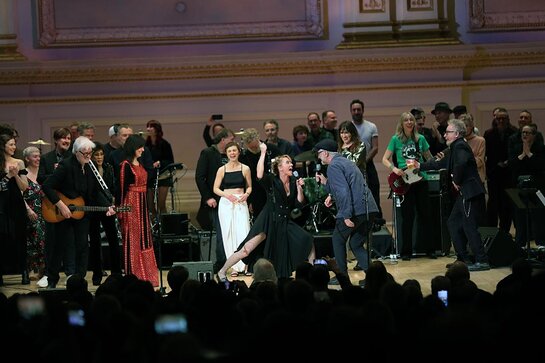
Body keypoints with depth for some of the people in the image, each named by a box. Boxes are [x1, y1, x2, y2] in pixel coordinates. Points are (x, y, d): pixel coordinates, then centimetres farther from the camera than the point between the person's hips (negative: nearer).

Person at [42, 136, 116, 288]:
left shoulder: (91, 167, 1)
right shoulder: (66, 166, -17)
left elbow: (96, 191, 8)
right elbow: (47, 186, -21)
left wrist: (108, 206, -7)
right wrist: (60, 205, -24)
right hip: (63, 213, -5)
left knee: (83, 246, 3)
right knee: (60, 246, 4)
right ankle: (52, 281, 18)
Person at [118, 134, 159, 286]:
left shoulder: (140, 164, 13)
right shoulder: (126, 165, -12)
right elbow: (122, 188, -13)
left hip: (142, 204, 9)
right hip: (131, 204, -9)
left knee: (144, 238, 12)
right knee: (132, 240, -3)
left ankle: (145, 275, 20)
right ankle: (133, 275, 2)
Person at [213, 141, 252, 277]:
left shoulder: (245, 169, 6)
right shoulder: (222, 170, 6)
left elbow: (249, 186, 13)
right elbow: (215, 189, 6)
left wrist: (246, 194, -8)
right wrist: (226, 195, -11)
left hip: (241, 203, -1)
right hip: (226, 203, 1)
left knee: (243, 232, -11)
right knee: (229, 233, -1)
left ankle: (244, 265, -9)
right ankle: (235, 267, 2)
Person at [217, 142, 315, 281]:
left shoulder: (293, 182, 7)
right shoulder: (272, 180, -10)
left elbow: (299, 203, 8)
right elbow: (260, 175, -33)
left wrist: (299, 188, -6)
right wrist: (263, 153, -28)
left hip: (285, 222, 6)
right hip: (268, 221, -6)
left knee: (308, 240, -1)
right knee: (247, 249, -14)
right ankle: (222, 272, -2)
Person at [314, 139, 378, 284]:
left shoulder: (334, 166, -7)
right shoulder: (346, 162, 23)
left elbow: (343, 191, -19)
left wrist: (346, 216, -21)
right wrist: (325, 182, 24)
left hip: (355, 210, -8)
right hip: (369, 209, 8)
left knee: (338, 239, 12)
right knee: (356, 244, 16)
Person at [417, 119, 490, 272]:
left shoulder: (460, 146, -13)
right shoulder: (455, 147, 19)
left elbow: (461, 163, -33)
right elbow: (440, 164, 29)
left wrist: (456, 181, -19)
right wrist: (420, 166, 31)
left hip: (470, 193, -11)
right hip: (464, 193, 11)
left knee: (470, 226, -10)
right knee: (453, 223, 15)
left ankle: (482, 261, -8)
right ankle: (463, 258, 20)